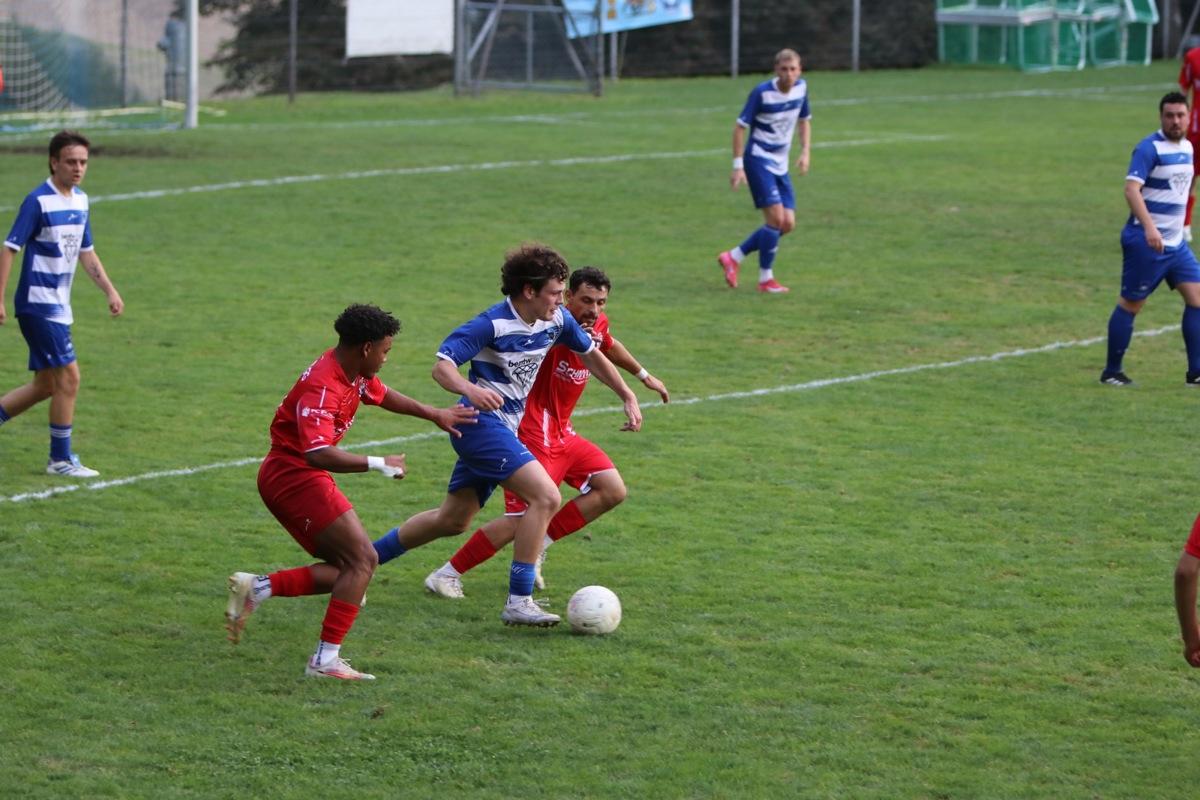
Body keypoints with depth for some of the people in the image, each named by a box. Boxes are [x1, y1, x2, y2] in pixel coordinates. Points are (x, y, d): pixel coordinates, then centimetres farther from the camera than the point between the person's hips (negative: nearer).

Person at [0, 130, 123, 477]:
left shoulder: (80, 201, 10)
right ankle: (60, 459, 1)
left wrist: (110, 291, 10)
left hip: (59, 306, 9)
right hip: (38, 304, -9)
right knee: (69, 378, -8)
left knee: (46, 386, 12)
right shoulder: (38, 201, -15)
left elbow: (86, 252, 20)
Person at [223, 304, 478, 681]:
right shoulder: (322, 388, -25)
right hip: (294, 476, -10)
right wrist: (378, 464, -30)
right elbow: (317, 454, -36)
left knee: (347, 571, 7)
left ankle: (257, 588, 2)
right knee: (362, 559, -12)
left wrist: (434, 414, 36)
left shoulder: (355, 374, 6)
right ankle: (326, 660, -14)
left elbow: (382, 395, 30)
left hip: (288, 477, 10)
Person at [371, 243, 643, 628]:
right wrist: (470, 389, -46)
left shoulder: (556, 320, 2)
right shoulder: (493, 324, -20)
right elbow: (442, 366, -25)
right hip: (482, 422, -9)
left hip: (504, 428, 9)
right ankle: (519, 602, -18)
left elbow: (591, 354, 19)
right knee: (546, 496, -21)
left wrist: (628, 397, 14)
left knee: (452, 520, 18)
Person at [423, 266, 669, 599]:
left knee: (613, 492, 2)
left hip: (562, 434, 9)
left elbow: (608, 347, 31)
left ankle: (536, 547, 8)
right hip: (533, 433, -9)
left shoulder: (597, 325, 7)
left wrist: (644, 376, 44)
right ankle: (446, 575, 1)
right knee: (523, 518, -13)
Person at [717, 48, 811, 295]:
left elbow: (803, 121, 17)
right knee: (775, 217, -17)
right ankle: (766, 279, -4)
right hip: (758, 160, -7)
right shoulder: (762, 93, -16)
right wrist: (738, 165, -15)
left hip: (780, 165, 7)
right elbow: (740, 127, -11)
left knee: (787, 224, 1)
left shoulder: (801, 88, 1)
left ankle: (733, 258, 15)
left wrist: (805, 152, 4)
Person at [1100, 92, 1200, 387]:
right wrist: (1149, 227, -34)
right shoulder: (1149, 148, -14)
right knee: (1130, 304, -1)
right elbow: (1131, 189, -24)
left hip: (1175, 242, 8)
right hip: (1146, 241, -8)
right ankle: (1111, 372, 9)